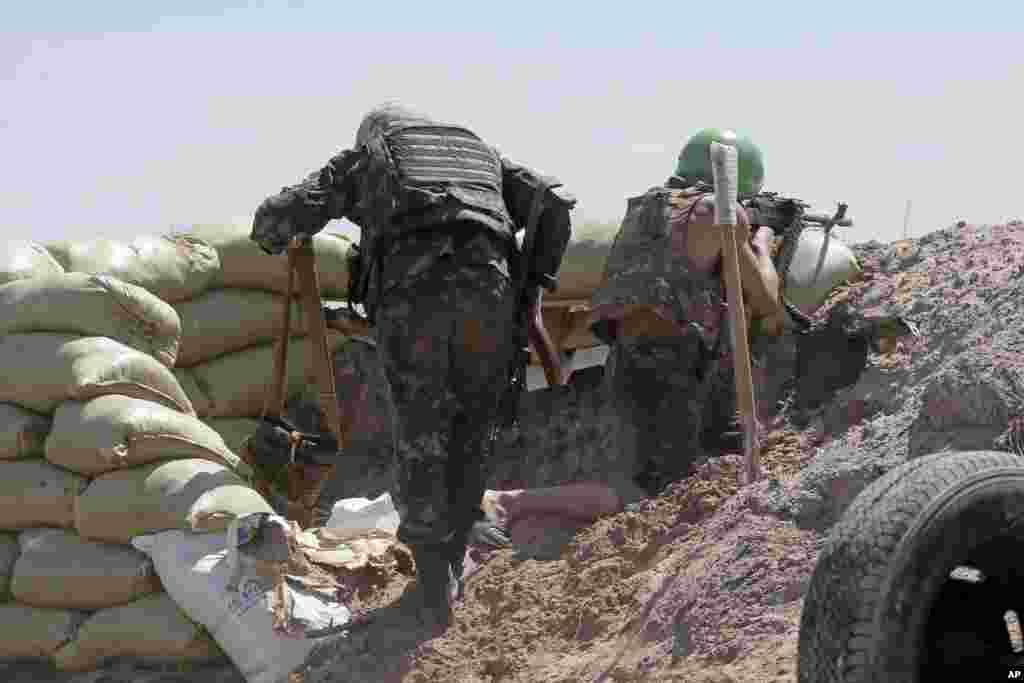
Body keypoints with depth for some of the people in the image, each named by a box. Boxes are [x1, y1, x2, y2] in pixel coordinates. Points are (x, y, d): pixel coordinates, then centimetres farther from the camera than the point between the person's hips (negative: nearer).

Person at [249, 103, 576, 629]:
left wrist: (274, 236, 44)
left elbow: (274, 219, 21)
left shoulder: (362, 157, 28)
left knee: (420, 437, 11)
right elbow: (553, 202, 20)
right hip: (488, 289, 2)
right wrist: (535, 287, 23)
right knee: (471, 433, 20)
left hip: (410, 293, -2)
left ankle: (434, 589, 10)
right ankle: (451, 563, 29)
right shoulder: (480, 152, 36)